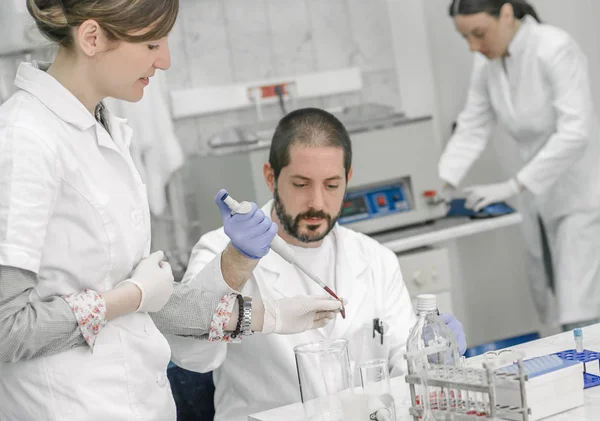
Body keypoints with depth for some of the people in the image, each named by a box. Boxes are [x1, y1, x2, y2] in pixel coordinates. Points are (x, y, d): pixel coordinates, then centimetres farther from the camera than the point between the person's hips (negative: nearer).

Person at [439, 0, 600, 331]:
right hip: (539, 193, 7)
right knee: (549, 303, 11)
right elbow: (472, 129, 3)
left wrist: (513, 186, -27)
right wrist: (443, 182, -12)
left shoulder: (555, 49, -22)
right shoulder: (487, 63, 0)